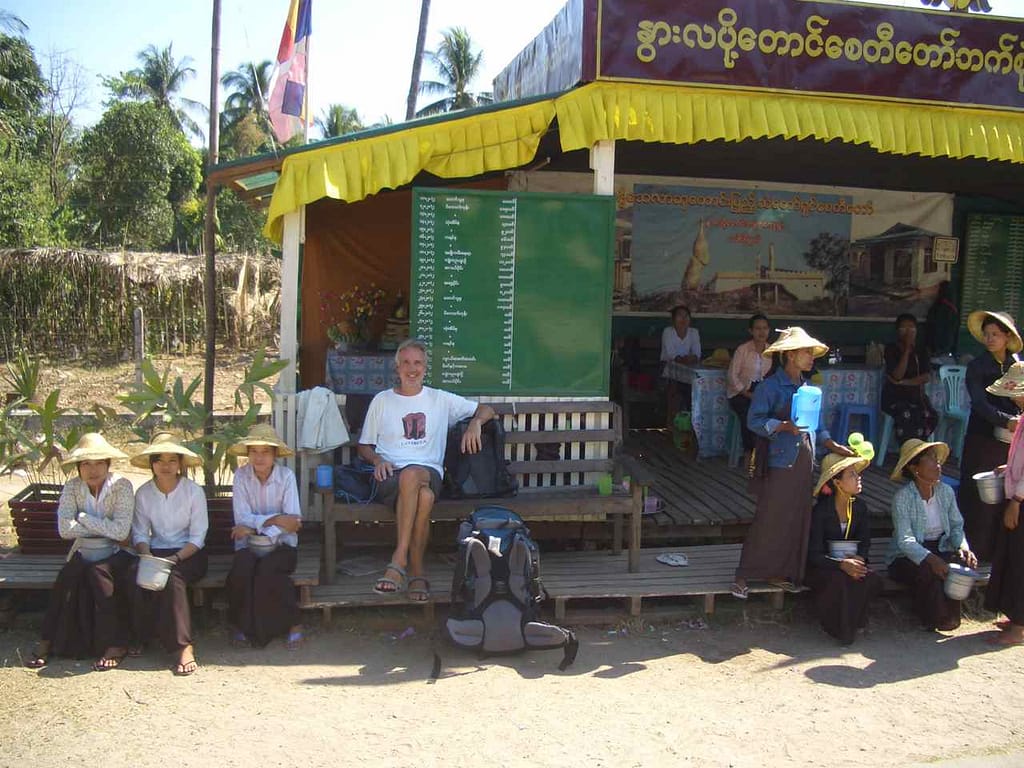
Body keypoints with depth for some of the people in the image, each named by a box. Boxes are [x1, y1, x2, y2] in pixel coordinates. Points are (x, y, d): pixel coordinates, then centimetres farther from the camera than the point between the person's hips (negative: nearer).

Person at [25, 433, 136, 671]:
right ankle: (48, 642, -16)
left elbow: (121, 531, -22)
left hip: (116, 553, -3)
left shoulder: (122, 486, -11)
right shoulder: (72, 487, -2)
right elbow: (64, 529, -15)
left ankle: (116, 644, -22)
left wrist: (84, 518, -16)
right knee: (68, 574, -27)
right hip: (85, 552, 3)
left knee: (99, 572, -32)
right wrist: (105, 529, -18)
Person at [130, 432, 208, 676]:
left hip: (189, 554, -3)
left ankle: (182, 646, -34)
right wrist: (148, 557, -17)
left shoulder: (193, 491, -4)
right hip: (156, 551, 3)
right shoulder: (143, 493, 5)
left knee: (172, 577, -35)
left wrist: (175, 558, -21)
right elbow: (140, 533, 3)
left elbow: (198, 536, -6)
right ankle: (140, 637, -15)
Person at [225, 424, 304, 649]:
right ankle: (242, 625, -5)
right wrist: (276, 519, -23)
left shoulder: (286, 476, -6)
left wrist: (255, 527, -21)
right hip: (249, 546, 1)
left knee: (267, 570, -32)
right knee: (242, 568, -31)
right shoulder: (241, 476, -3)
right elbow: (242, 519, -13)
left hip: (281, 544, -1)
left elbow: (293, 520, -15)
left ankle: (293, 624, -10)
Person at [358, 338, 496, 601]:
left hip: (430, 472, 0)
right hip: (391, 476, 0)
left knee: (411, 475, -40)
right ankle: (417, 572, -32)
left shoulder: (440, 399, 17)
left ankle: (399, 562, -34)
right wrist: (377, 459, -3)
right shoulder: (382, 400, 17)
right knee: (424, 497, -38)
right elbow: (364, 446, 20)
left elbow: (486, 410, 20)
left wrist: (475, 423, -3)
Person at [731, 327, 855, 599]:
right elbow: (754, 421, -15)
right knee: (767, 519, -4)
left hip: (803, 461, 8)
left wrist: (834, 446, 8)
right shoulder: (770, 387, -11)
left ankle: (778, 572, 23)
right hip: (780, 461, -8)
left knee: (796, 519, 11)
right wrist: (785, 426, -25)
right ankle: (743, 576, 6)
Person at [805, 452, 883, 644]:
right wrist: (841, 564, -35)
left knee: (873, 580, -25)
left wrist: (858, 559, -21)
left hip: (851, 562, 5)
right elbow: (814, 554, -18)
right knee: (839, 580, -36)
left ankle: (855, 622, -2)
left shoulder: (859, 506, 1)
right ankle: (840, 628, -11)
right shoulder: (821, 511, -16)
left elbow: (865, 542, 3)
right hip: (820, 568, -5)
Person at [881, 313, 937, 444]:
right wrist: (907, 349, -14)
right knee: (906, 415, -36)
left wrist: (904, 382, -14)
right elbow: (897, 375, -14)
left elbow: (927, 377, -1)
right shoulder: (891, 349, -1)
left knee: (930, 415, -29)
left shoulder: (920, 351, 11)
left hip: (916, 395, 3)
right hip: (894, 397, -3)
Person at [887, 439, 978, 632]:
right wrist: (930, 559, -37)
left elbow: (956, 526, 7)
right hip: (908, 556, -5)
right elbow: (905, 540, -22)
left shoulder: (946, 491, 3)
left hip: (941, 550, 5)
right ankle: (939, 618, -7)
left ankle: (949, 616, -4)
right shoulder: (902, 497, -15)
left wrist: (962, 546, -16)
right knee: (930, 572, -33)